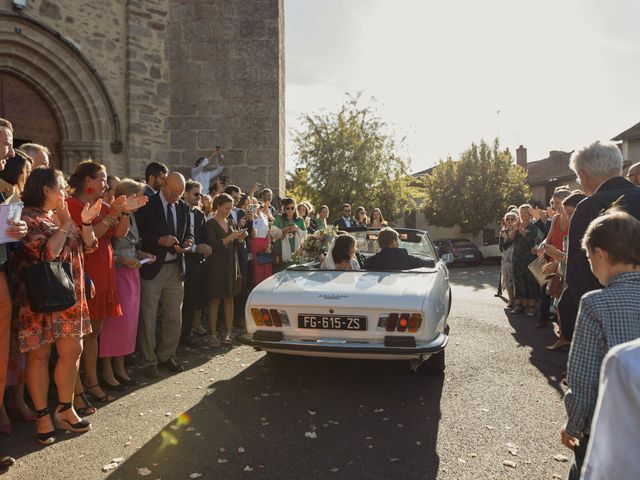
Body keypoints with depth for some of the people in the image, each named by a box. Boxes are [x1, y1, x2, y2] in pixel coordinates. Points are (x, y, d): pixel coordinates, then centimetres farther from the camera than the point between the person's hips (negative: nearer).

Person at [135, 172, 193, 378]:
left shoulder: (183, 207, 10)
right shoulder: (147, 205, -6)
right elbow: (138, 235, -8)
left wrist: (187, 244, -5)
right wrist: (160, 240, -21)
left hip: (175, 267, 5)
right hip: (152, 268, -5)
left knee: (174, 317, 11)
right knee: (148, 318, 2)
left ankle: (166, 356, 27)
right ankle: (148, 361, 16)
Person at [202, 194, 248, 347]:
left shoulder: (229, 223, 14)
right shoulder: (210, 224, -5)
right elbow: (213, 245, -15)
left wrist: (240, 238, -2)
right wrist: (230, 237, -20)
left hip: (230, 265, 6)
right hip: (216, 265, -6)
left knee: (229, 299, 4)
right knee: (214, 300, -2)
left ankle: (228, 333, 8)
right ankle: (213, 335, 4)